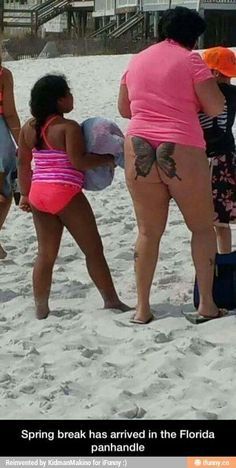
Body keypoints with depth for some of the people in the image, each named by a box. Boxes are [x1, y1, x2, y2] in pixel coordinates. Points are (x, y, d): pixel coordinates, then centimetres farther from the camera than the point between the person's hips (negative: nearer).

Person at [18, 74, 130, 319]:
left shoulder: (28, 128, 9)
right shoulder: (68, 127, -12)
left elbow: (23, 164, 12)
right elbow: (78, 161, -19)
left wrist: (25, 194, 19)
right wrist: (107, 159, -5)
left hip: (38, 194, 7)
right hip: (66, 193, -7)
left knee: (45, 254, 13)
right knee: (93, 250, 4)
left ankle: (41, 308, 13)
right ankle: (112, 301, 9)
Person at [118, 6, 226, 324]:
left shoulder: (136, 61, 13)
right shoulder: (190, 60, -4)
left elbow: (124, 109, 22)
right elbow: (216, 108, -7)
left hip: (139, 151, 4)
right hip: (182, 152, -4)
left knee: (148, 232, 11)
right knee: (202, 227, 11)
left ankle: (142, 308, 11)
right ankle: (207, 304, 9)